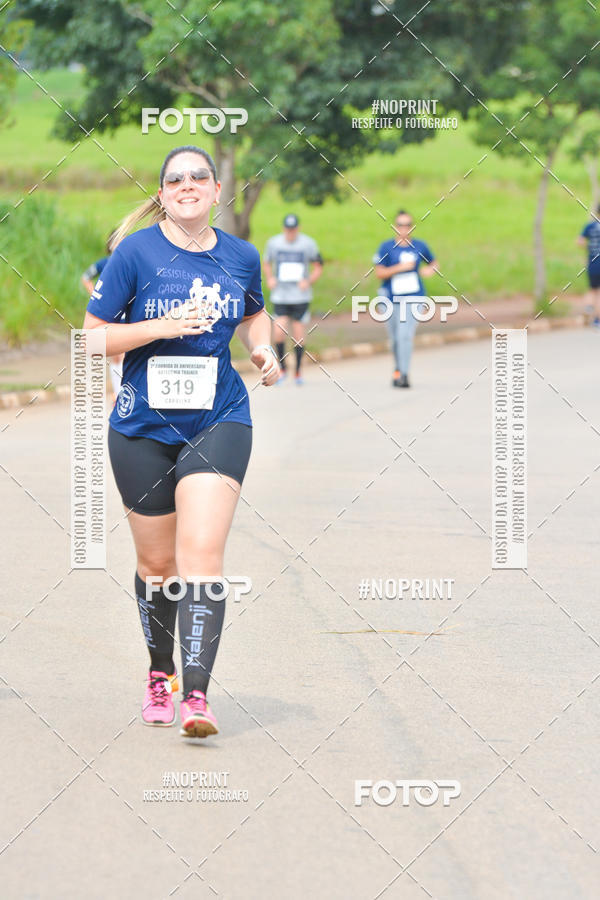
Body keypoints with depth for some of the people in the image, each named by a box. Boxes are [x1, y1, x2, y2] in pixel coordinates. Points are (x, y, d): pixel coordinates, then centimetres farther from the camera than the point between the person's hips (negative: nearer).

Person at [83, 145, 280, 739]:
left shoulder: (241, 257, 4)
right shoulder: (135, 253, -7)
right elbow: (93, 337, -6)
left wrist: (262, 349, 5)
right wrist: (160, 327, -18)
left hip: (218, 422, 1)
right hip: (144, 424, 0)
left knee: (201, 553, -15)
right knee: (157, 563, 10)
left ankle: (196, 694, -19)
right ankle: (160, 673, 35)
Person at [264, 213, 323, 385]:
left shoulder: (308, 244, -2)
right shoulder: (273, 243, 3)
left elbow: (318, 267, 7)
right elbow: (267, 263, 18)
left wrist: (309, 281, -10)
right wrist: (269, 279, 0)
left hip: (301, 296, -1)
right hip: (280, 295, 1)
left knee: (299, 335, 2)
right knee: (279, 331, -12)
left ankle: (298, 371, 17)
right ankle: (282, 367, 8)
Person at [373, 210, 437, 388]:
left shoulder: (419, 246, 5)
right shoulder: (386, 247, -1)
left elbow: (433, 263, 22)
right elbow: (379, 273, -7)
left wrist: (430, 270, -1)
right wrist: (400, 267, -18)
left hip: (413, 298, -1)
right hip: (391, 298, 1)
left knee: (405, 336, -16)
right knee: (396, 339, 9)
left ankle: (403, 374, -18)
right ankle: (399, 368, 34)